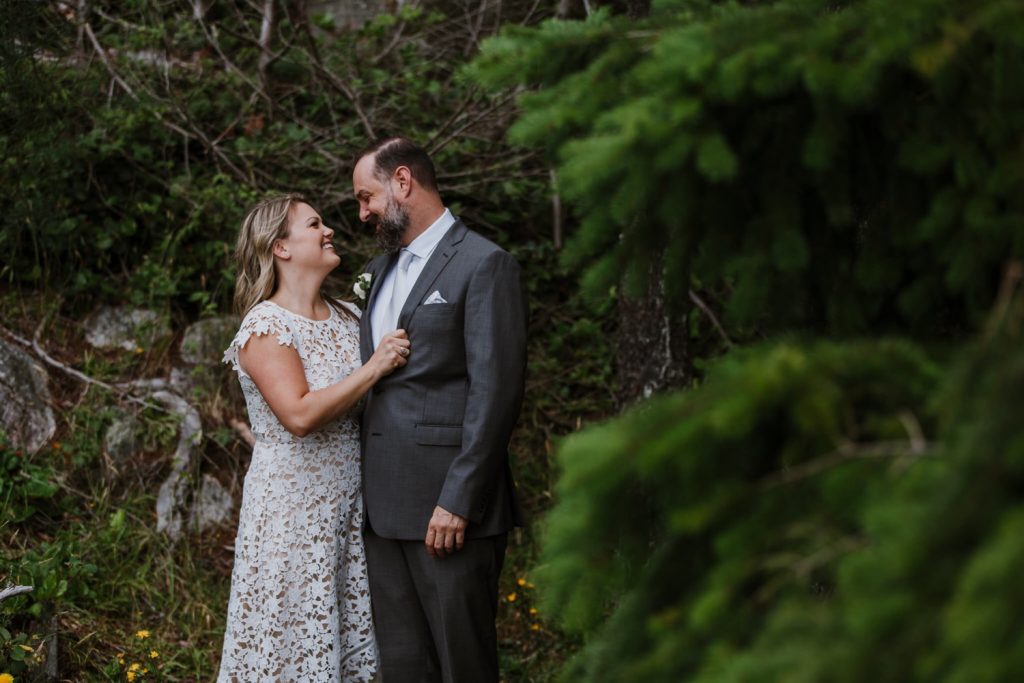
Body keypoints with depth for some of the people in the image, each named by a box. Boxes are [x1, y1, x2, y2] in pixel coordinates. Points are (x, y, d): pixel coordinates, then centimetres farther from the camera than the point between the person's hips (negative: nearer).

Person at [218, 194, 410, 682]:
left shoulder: (347, 317, 10)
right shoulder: (266, 326, -11)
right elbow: (301, 415, -22)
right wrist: (374, 368, -18)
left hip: (350, 504, 6)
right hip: (294, 507, -6)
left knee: (352, 637, 8)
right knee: (293, 640, 0)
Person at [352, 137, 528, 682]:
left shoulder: (484, 265, -7)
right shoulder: (381, 269, 19)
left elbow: (495, 392, -14)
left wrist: (458, 501, -18)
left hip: (449, 505, -8)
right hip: (385, 507, 8)